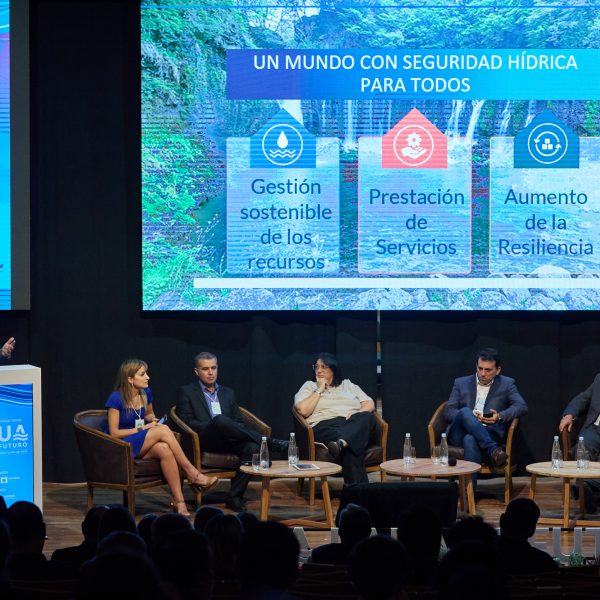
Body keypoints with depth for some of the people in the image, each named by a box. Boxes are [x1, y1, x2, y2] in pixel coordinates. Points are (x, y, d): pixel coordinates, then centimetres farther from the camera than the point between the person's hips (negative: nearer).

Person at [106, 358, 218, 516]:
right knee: (163, 430, -29)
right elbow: (114, 433, -13)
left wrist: (153, 420, 3)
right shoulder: (116, 399, -13)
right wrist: (142, 429, -15)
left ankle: (179, 502, -37)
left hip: (141, 446, 6)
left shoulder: (146, 393, 6)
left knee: (164, 450, -32)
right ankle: (192, 474, -22)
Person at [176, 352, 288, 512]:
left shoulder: (228, 393, 27)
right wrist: (213, 425, -12)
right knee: (219, 419, -38)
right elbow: (186, 421, 0)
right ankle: (271, 443, -36)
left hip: (229, 442, 4)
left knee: (252, 447, -31)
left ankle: (235, 497, -27)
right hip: (205, 442, -4)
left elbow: (240, 422, 21)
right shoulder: (186, 392, 14)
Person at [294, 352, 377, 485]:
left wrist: (358, 414, -4)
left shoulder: (348, 385, 31)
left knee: (367, 417, -38)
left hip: (356, 424, 3)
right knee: (350, 446, -40)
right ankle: (358, 488, -55)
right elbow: (303, 410, 4)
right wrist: (320, 390, 9)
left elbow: (370, 404, 19)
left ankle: (341, 443, -65)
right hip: (325, 426, -3)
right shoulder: (309, 387, 24)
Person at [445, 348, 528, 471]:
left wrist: (500, 416, -17)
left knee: (470, 439, -38)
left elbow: (522, 406, 2)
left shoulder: (506, 384, 16)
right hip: (459, 436, 1)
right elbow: (448, 412, 10)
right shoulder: (461, 383, 19)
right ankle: (492, 450, -45)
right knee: (465, 412, -34)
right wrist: (469, 416, -12)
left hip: (488, 435, -1)